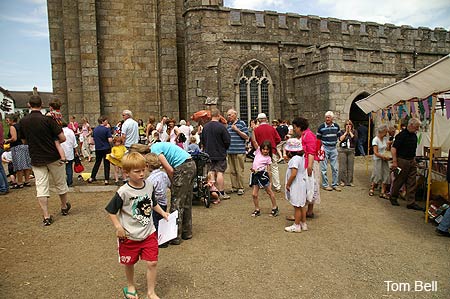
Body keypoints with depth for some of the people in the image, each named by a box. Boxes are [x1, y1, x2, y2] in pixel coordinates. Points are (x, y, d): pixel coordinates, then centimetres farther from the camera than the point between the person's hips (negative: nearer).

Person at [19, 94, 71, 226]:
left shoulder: (23, 121, -2)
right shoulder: (47, 119, -13)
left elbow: (24, 141, 11)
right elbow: (63, 138, -14)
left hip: (36, 159, 2)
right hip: (53, 157, -2)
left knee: (41, 187, 4)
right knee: (60, 184, 15)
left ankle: (46, 216, 2)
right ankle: (64, 207, 33)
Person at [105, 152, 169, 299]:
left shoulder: (149, 186, -4)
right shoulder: (123, 192, -19)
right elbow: (111, 211, -10)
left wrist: (163, 213, 7)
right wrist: (118, 227, -16)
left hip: (149, 233, 3)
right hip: (129, 236, -3)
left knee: (152, 263, 1)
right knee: (129, 264, 17)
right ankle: (130, 287, 45)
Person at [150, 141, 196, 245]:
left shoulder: (154, 150, -9)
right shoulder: (157, 146, 18)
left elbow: (170, 170, -13)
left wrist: (173, 184, 2)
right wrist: (173, 183, 11)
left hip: (183, 168, -10)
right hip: (191, 165, 10)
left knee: (177, 202, -2)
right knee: (186, 202, 16)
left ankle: (175, 237, 3)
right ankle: (187, 232, 26)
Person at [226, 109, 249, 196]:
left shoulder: (241, 123, -1)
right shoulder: (228, 125, 17)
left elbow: (246, 137, -6)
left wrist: (237, 130, -12)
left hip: (239, 151, -6)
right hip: (230, 151, 6)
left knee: (240, 171, -3)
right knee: (232, 171, 8)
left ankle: (241, 188, 5)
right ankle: (234, 187, 17)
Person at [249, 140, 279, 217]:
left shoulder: (268, 158, 0)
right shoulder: (258, 151, 7)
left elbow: (268, 170, 2)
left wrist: (270, 181, 2)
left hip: (262, 174, -3)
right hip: (255, 175, 3)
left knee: (269, 192, 8)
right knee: (254, 194, 3)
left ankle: (275, 208, 23)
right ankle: (257, 210, 18)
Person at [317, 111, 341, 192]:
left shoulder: (336, 126, 3)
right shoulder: (321, 126, -6)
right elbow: (318, 138, 1)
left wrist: (336, 142, 10)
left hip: (333, 148, 4)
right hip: (324, 148, -3)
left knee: (335, 168, 7)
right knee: (324, 168, 1)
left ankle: (335, 184, 18)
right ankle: (325, 185, 11)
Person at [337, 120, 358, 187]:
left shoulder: (354, 132, 9)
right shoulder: (342, 131, 7)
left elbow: (355, 139, -8)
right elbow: (340, 139, -10)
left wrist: (350, 132, -3)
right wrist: (346, 132, -5)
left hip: (351, 151, 1)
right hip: (342, 150, -1)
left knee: (350, 167, 2)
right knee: (343, 167, -3)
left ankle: (350, 181, 10)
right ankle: (342, 181, 5)